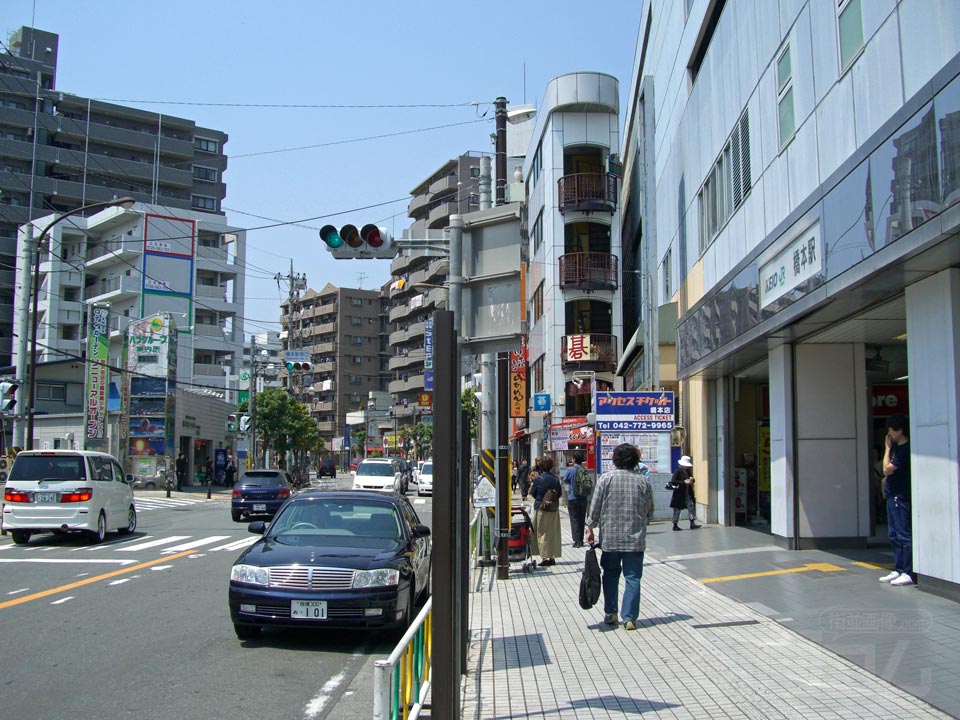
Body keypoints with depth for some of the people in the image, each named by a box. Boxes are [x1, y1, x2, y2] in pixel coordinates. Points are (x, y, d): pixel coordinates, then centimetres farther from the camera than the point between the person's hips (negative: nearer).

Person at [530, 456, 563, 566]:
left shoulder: (538, 479, -13)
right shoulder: (556, 478, -5)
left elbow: (533, 493, -2)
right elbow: (560, 493, 2)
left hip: (541, 508, -3)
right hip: (554, 509, 3)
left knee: (542, 533, 3)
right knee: (553, 533, 12)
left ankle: (545, 558, 1)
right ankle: (552, 557, 15)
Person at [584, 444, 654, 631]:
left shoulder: (606, 478, -5)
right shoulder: (643, 481, -1)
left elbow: (595, 507, -4)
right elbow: (650, 511, 7)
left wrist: (590, 529, 6)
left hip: (610, 538, 0)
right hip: (635, 538, 0)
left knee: (611, 574, 15)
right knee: (632, 577, 5)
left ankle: (610, 614, 19)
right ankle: (629, 618, 2)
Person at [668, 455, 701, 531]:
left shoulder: (688, 471, 13)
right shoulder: (678, 471, -9)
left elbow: (692, 480, 24)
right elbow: (673, 481, -19)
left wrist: (691, 480, -2)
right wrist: (684, 482, -24)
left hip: (688, 494, 7)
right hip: (679, 494, -7)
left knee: (691, 506, -3)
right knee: (677, 510, 1)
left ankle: (692, 524, -3)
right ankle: (675, 525, 10)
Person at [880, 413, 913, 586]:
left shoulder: (905, 449, -17)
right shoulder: (897, 447, 12)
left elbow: (887, 469, -17)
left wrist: (888, 448, -11)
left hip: (901, 498, -10)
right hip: (893, 496, 10)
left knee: (904, 535, -7)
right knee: (895, 536, 13)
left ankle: (909, 573, -4)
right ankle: (899, 570, 20)